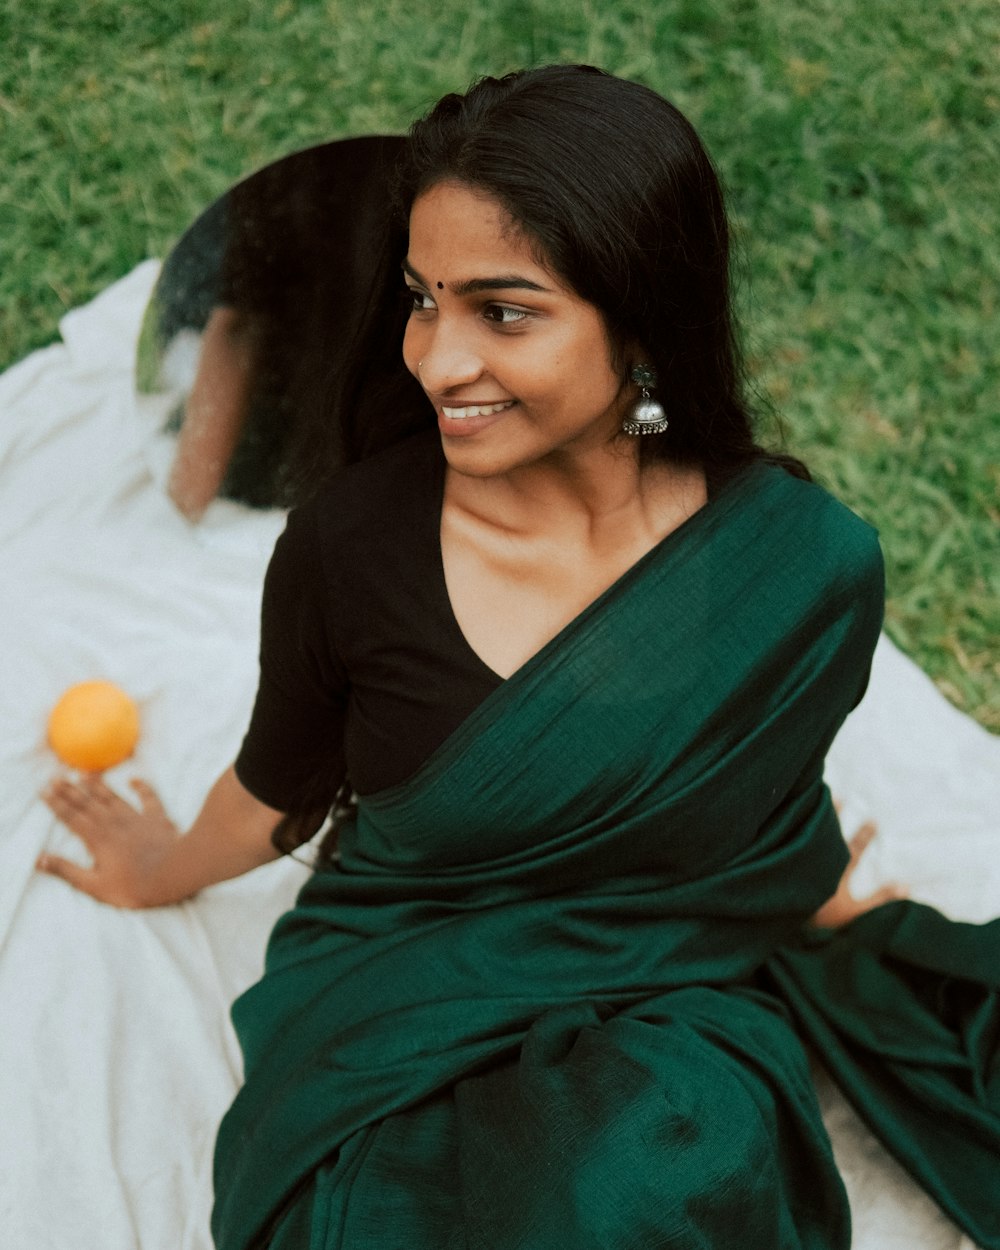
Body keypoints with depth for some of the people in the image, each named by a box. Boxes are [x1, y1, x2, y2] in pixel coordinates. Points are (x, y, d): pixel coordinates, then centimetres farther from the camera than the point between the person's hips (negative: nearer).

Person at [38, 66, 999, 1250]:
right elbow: (280, 793, 9)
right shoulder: (347, 545, -14)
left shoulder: (806, 563, -14)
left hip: (667, 1012, 1)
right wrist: (166, 871, 23)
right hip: (397, 1004, 0)